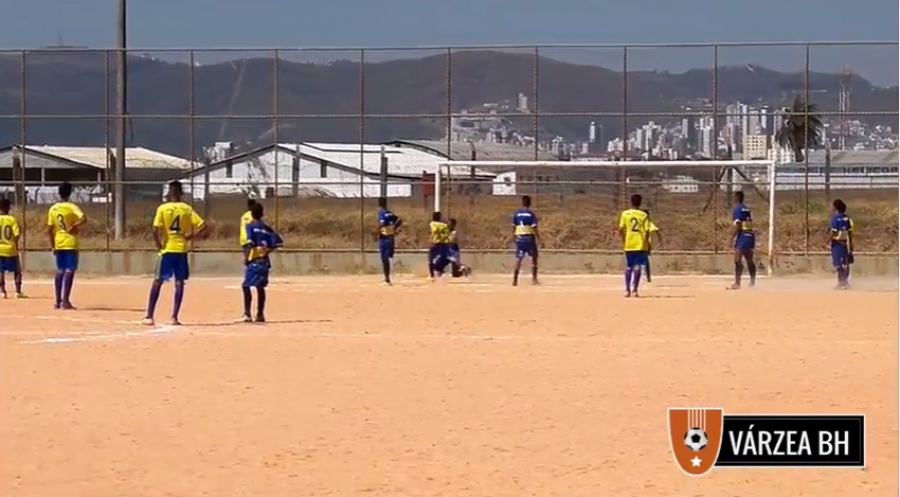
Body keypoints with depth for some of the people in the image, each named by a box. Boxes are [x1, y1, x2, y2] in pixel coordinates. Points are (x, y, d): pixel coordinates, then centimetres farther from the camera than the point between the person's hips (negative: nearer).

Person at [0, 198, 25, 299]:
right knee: (17, 271, 11)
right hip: (11, 249, 0)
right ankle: (18, 291, 5)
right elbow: (17, 234, -12)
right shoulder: (12, 219, -6)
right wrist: (15, 245, 3)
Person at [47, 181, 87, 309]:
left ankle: (57, 301, 12)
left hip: (58, 244, 5)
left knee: (60, 271, 13)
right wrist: (74, 226, -10)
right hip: (70, 243, -5)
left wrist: (53, 246, 16)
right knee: (69, 271, -5)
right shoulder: (71, 207, -9)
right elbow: (83, 219, -25)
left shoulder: (53, 209, 6)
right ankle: (65, 301, -12)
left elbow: (49, 230, 8)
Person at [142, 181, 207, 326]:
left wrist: (158, 245, -1)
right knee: (179, 283, 5)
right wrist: (191, 236, 4)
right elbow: (202, 226, -5)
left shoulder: (162, 208, -5)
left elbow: (155, 230, -14)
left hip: (167, 249, -1)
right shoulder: (187, 209, 1)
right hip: (181, 250, 1)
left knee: (157, 282, 7)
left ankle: (149, 316, 6)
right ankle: (174, 317, -1)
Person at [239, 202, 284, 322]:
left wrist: (246, 256, -10)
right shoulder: (267, 229, 12)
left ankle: (247, 314, -19)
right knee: (260, 287, 16)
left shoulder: (250, 226, -5)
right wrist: (267, 251, 15)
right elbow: (278, 242, 8)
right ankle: (260, 314, 21)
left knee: (246, 286, -8)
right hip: (264, 261, 6)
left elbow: (249, 243, -18)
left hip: (253, 261, -6)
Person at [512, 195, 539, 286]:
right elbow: (534, 227, -12)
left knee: (518, 258, 3)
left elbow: (513, 227, 7)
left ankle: (515, 279, -7)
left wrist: (514, 237, 16)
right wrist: (538, 239, -7)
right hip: (529, 237, -3)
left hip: (519, 238, 3)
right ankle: (534, 278, 9)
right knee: (534, 257, 12)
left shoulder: (517, 214, 6)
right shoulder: (531, 214, -7)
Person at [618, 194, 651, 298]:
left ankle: (627, 290, 11)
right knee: (637, 267, -2)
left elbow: (621, 229, -3)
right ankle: (634, 290, -11)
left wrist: (623, 241, 10)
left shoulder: (625, 214, 1)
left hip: (628, 245, 2)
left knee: (628, 267, 13)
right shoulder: (644, 215, -3)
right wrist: (647, 243, 2)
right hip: (641, 245, -2)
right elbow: (647, 231, -8)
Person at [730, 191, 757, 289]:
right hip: (750, 235, 9)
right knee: (750, 260, 17)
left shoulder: (737, 209, -8)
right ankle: (753, 281, 24)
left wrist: (732, 237, -15)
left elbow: (738, 225, -16)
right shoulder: (747, 209, 17)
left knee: (738, 260, -14)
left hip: (742, 236, -9)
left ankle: (737, 283, -23)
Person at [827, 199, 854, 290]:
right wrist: (851, 243, 15)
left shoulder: (835, 218, -14)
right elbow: (850, 232, 8)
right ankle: (845, 282, 18)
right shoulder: (847, 218, 5)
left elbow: (834, 232, -18)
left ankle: (841, 282, -6)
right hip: (845, 242, 7)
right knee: (845, 263, 13)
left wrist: (829, 241, -7)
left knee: (838, 264, -3)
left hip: (837, 242, -7)